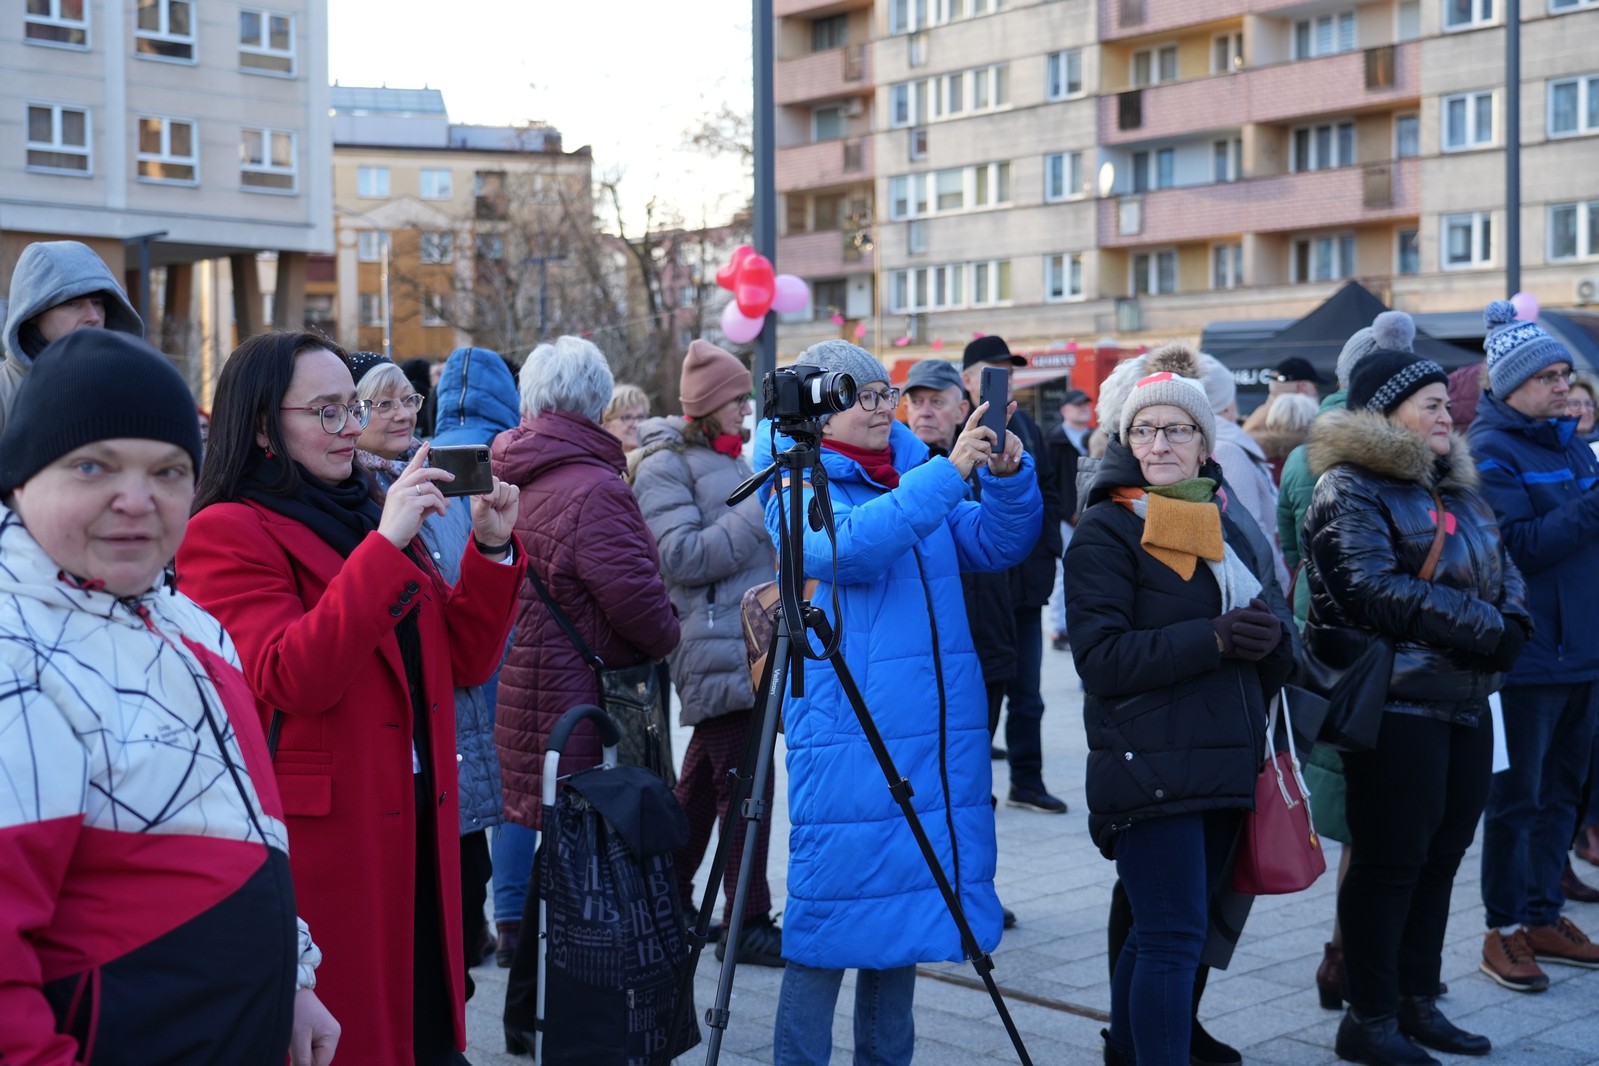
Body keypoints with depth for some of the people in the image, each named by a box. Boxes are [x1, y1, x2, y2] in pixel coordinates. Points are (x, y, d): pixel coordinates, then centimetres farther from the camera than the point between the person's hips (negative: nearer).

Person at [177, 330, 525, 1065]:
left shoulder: (370, 516, 15)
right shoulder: (225, 534, -7)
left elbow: (462, 662, 12)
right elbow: (293, 678, -22)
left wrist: (491, 548, -3)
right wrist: (386, 546, -25)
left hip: (416, 832, 7)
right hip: (318, 841, -7)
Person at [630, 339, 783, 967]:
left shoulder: (730, 458, 19)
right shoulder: (664, 467, -8)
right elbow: (683, 558, -19)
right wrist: (761, 512, -19)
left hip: (749, 640, 9)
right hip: (715, 647, -9)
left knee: (704, 777, 15)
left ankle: (670, 900, 26)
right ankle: (747, 925, -5)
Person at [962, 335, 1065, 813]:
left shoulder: (1027, 429, 12)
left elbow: (1048, 493, 17)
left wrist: (1048, 550, 8)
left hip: (1024, 581, 6)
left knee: (1026, 692, 11)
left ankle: (1027, 781, 20)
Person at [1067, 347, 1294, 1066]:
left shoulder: (1229, 529, 16)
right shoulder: (1105, 531, -5)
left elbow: (1268, 664, 22)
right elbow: (1100, 656, -16)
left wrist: (1271, 643, 0)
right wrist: (1212, 637, -22)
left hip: (1224, 765, 7)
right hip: (1149, 763, -7)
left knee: (1162, 934, 15)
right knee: (1174, 937, -10)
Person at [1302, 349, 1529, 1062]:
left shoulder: (1456, 490, 18)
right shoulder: (1350, 488, -8)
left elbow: (1504, 571, 18)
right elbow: (1373, 590, -19)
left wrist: (1513, 626, -5)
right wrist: (1484, 628, -16)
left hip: (1465, 703, 8)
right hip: (1396, 703, -8)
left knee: (1441, 856, 12)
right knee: (1390, 861, -3)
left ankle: (1416, 1002, 24)